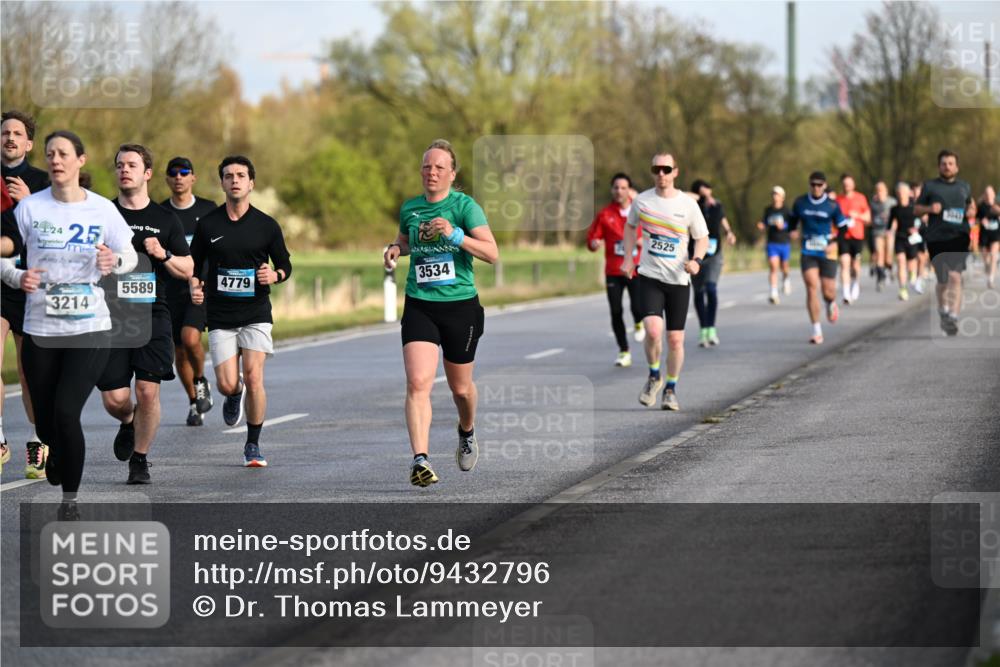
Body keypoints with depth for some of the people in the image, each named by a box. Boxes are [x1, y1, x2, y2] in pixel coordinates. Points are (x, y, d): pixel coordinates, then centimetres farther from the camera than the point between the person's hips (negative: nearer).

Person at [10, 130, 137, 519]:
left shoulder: (102, 209, -3)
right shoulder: (30, 207, -2)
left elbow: (130, 257, 4)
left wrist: (115, 261, -18)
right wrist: (19, 278, -17)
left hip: (89, 328, -2)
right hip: (40, 328, 2)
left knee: (66, 413, -16)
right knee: (46, 422, 7)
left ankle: (70, 500, 0)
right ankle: (56, 457, 45)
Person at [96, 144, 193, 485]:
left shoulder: (165, 220, 9)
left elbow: (187, 270, 10)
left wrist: (163, 255, -9)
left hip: (152, 316, 0)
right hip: (111, 317, 0)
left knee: (148, 391, -11)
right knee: (114, 399, -4)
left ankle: (140, 459, 6)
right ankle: (128, 422, 33)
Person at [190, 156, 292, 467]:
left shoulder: (266, 225, 1)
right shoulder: (207, 225, 2)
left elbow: (285, 264, 10)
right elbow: (194, 264, 12)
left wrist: (274, 275, -12)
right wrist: (195, 287, -8)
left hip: (256, 314, -1)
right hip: (220, 316, 1)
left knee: (253, 378, -13)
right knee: (228, 384, -7)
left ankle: (253, 445, 4)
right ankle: (235, 396, 33)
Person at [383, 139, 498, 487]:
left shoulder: (465, 206, -7)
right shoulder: (409, 208, 6)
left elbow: (492, 253, -15)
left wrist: (455, 235, -27)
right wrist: (395, 248, 5)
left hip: (461, 306, -2)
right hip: (419, 307, 2)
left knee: (460, 387, 12)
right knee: (418, 382, -17)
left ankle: (467, 433, 45)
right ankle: (420, 459, -24)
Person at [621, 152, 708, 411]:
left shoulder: (688, 204, -4)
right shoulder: (642, 201, 0)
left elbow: (702, 237, 5)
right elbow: (630, 226, 20)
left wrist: (697, 260, -15)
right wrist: (628, 258, 11)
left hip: (679, 280, 0)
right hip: (650, 276, 0)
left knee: (675, 339, 3)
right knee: (653, 330, -20)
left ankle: (670, 389, 24)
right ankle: (654, 376, 7)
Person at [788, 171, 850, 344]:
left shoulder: (832, 206, -3)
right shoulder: (800, 203, 3)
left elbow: (842, 228, 1)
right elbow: (793, 220, 21)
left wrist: (834, 243, -13)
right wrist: (794, 231, 3)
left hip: (827, 253, -1)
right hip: (808, 253, 1)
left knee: (828, 292, 0)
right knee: (811, 288, -13)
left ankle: (831, 304, 41)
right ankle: (817, 331, -9)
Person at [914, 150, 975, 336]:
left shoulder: (964, 187, 15)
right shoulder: (930, 186, 8)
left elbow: (969, 204, 29)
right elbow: (916, 209, 9)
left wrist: (971, 209, 4)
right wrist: (930, 208, -12)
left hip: (958, 236, 0)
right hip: (936, 238, 0)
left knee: (955, 276, -19)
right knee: (942, 280, 9)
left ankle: (953, 318, -26)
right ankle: (942, 312, 36)